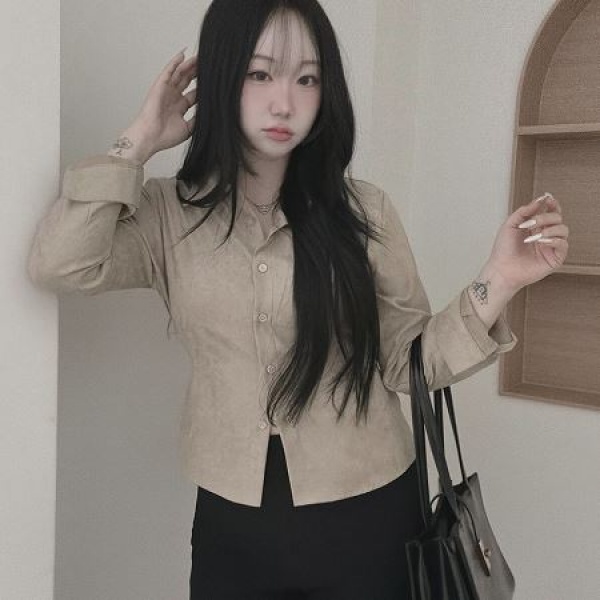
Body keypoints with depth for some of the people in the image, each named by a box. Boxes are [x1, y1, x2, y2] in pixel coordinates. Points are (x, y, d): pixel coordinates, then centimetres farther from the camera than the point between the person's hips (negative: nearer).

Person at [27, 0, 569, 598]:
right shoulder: (168, 213, -4)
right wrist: (140, 141, -12)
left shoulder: (362, 210, -4)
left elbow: (407, 362, -2)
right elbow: (56, 266, -19)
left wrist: (496, 282, -16)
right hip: (230, 521, 1)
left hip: (365, 512, 0)